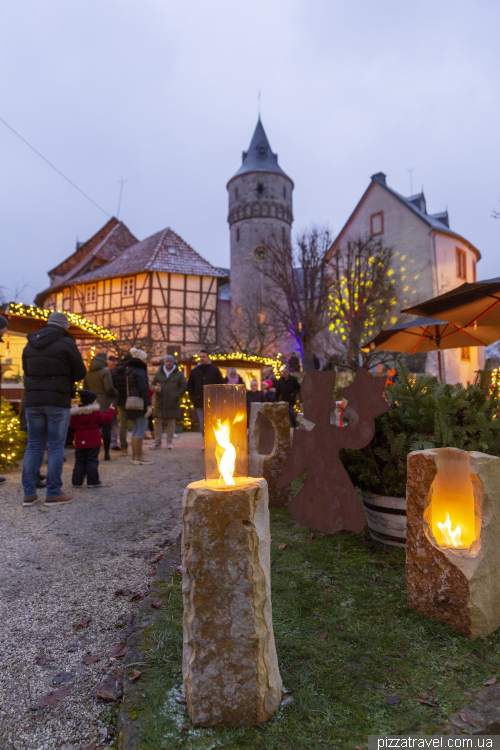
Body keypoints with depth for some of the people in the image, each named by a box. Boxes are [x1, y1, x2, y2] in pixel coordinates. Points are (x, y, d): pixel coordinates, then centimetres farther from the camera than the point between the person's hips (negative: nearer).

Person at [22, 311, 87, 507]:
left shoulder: (30, 345, 13)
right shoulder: (66, 343, -6)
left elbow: (27, 373, 18)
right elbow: (80, 374, -4)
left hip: (33, 401, 5)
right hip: (58, 402, -5)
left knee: (34, 446, 10)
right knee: (56, 447, 1)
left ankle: (29, 493, 12)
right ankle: (53, 493, 4)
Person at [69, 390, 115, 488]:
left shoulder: (75, 413, 4)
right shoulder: (96, 412, -10)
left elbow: (72, 425, 10)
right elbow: (106, 419, -6)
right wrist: (111, 410, 8)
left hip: (80, 442, 4)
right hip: (93, 443, -4)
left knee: (79, 461, 11)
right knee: (92, 461, 2)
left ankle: (77, 481, 12)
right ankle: (93, 481, 3)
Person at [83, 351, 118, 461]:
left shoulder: (88, 373, 12)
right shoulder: (105, 371, -9)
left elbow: (85, 388, 15)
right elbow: (109, 388, -16)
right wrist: (116, 393, 1)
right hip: (105, 404, -6)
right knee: (106, 428, 0)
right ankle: (106, 453, 3)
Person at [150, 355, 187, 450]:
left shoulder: (179, 374, 7)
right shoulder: (158, 373, 12)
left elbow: (184, 386, 4)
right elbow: (153, 384, 16)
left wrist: (177, 396, -7)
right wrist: (155, 388, -8)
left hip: (172, 403, -1)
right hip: (160, 402, 2)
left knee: (171, 422, 3)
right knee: (157, 421, 0)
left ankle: (170, 442, 11)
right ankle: (157, 442, 8)